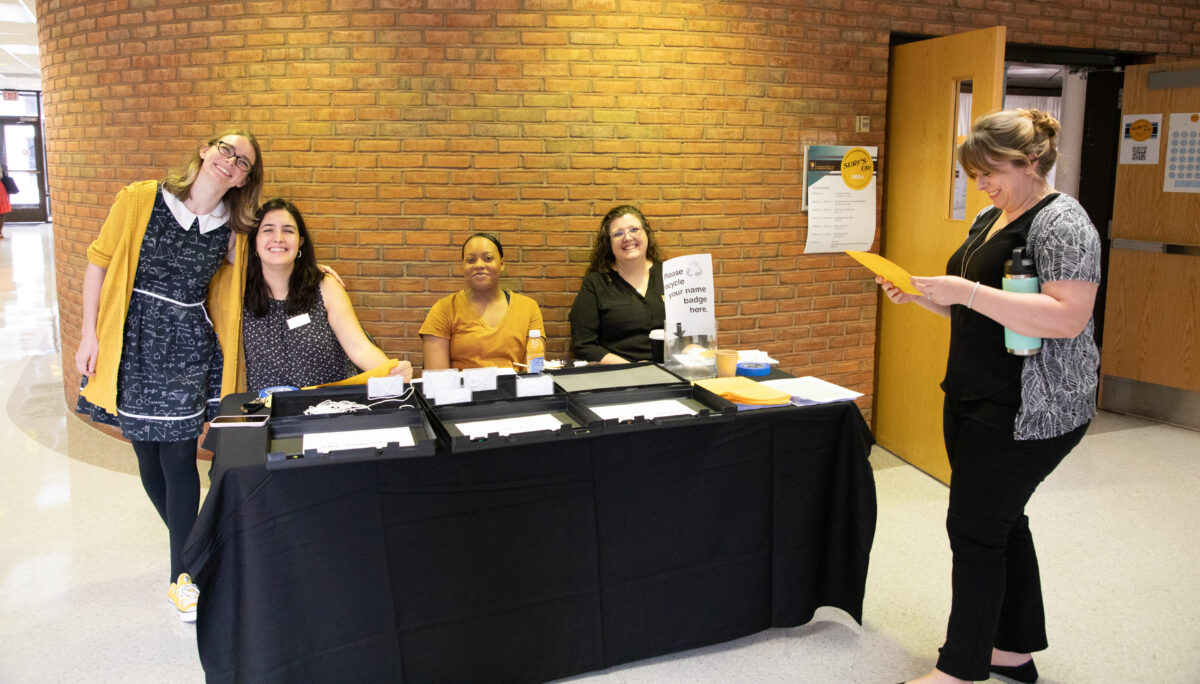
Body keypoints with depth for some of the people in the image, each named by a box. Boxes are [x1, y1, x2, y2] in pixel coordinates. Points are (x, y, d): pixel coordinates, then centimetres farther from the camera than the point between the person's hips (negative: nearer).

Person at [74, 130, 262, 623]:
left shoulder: (232, 231, 1)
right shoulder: (140, 200, -5)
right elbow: (99, 263, -1)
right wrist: (90, 334, -3)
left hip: (189, 349, 0)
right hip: (133, 342, 0)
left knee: (178, 456, -3)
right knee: (147, 454, 7)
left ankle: (184, 574, 8)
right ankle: (191, 547, 28)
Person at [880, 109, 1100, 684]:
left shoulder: (1061, 222, -14)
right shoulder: (990, 218, 13)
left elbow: (1068, 317, -27)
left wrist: (968, 291, -30)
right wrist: (920, 293, 3)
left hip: (1028, 410, -9)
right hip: (976, 399, 9)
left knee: (974, 529, -4)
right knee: (1001, 522, 16)